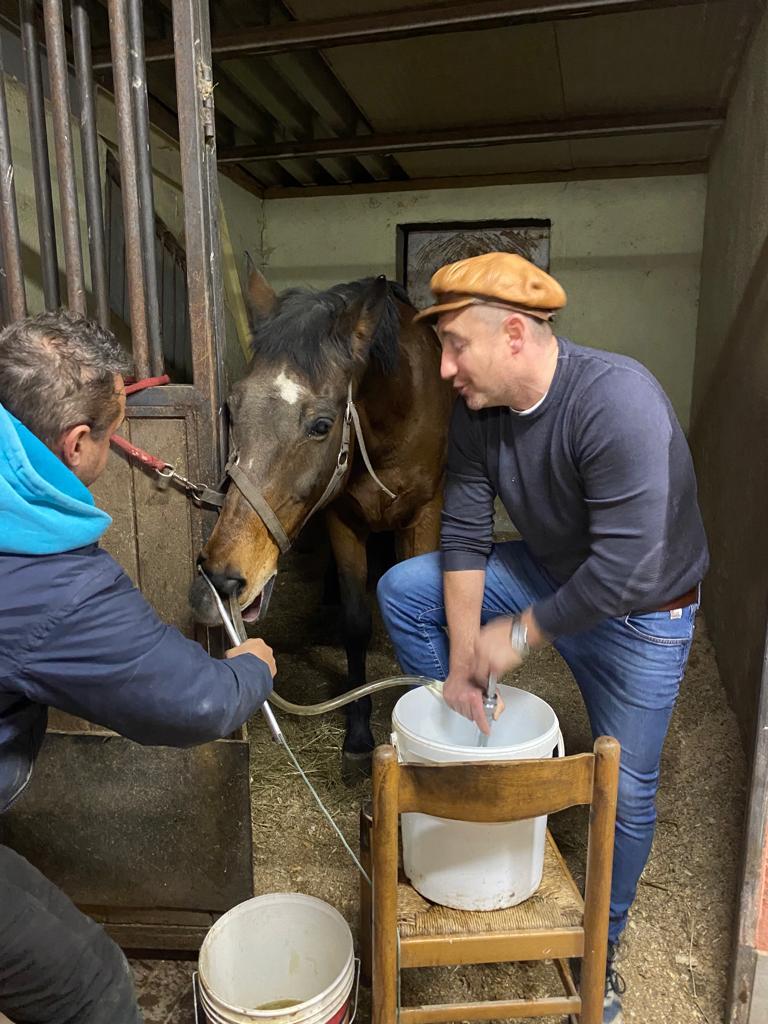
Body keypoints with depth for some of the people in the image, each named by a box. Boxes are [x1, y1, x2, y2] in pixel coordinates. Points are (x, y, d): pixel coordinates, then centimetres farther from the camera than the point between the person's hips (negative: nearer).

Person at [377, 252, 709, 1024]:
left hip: (640, 614, -5)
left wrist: (521, 633, -25)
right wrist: (462, 659, -12)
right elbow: (463, 533, -10)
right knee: (403, 590, -5)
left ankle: (602, 945, 37)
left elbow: (628, 568, -36)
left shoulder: (616, 399, -34)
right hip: (547, 573, 5)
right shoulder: (476, 412, -13)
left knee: (626, 790, 7)